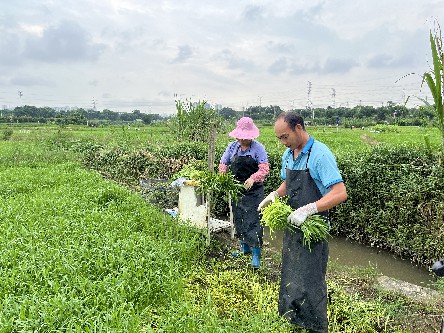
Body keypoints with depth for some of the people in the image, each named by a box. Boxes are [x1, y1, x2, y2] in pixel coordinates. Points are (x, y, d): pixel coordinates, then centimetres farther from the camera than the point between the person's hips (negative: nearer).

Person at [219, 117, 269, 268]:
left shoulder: (258, 148, -9)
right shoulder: (232, 146, 5)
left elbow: (264, 169, -16)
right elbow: (223, 164, 12)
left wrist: (252, 179, -31)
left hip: (253, 191, -5)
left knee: (253, 221, -7)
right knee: (238, 219, 15)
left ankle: (256, 254, 2)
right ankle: (244, 247, 32)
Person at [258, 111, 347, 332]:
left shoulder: (320, 154, -19)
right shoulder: (288, 155, 6)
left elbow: (340, 193, -25)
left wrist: (307, 210, -32)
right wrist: (274, 195, 1)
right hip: (292, 226, 8)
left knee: (309, 283, 1)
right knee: (289, 279, 19)